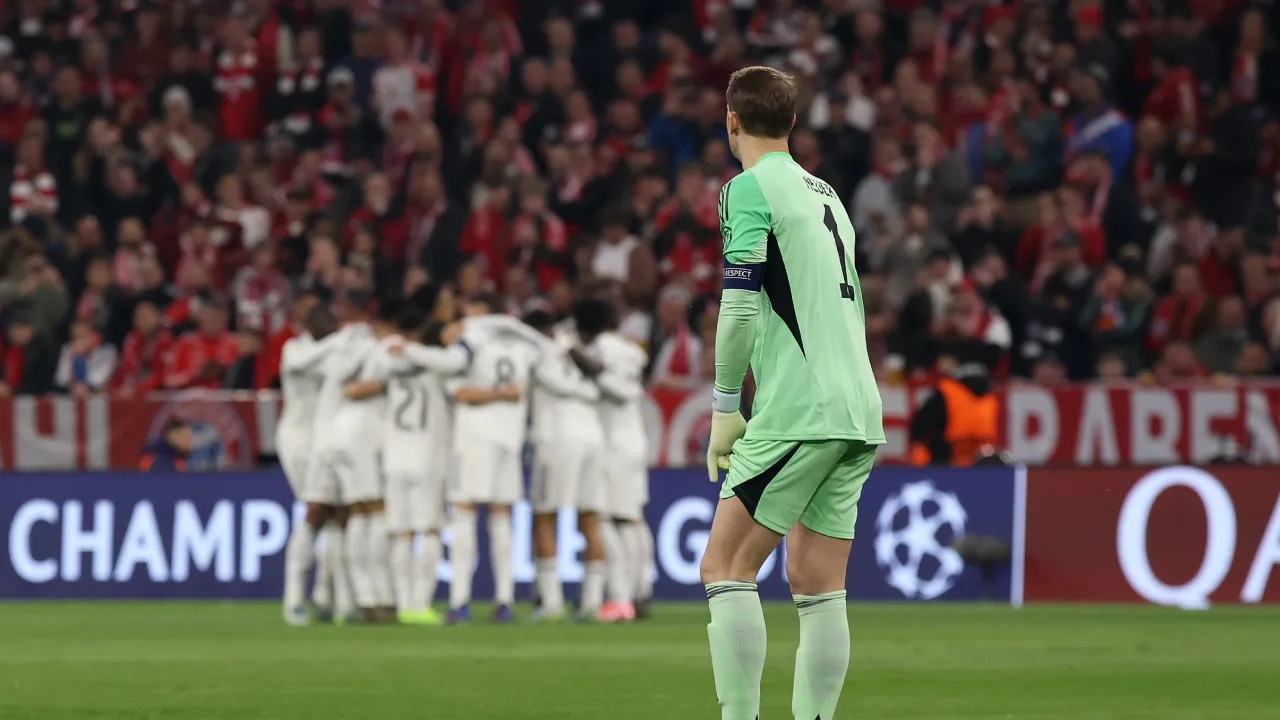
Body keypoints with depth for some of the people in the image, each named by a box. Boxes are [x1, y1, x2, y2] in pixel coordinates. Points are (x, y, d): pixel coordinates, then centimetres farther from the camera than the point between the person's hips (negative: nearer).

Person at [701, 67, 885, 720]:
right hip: (859, 413, 8)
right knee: (817, 586, 7)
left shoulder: (750, 189, -4)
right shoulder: (826, 194, 21)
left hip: (798, 413, -8)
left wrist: (725, 406, -6)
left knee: (726, 567, -6)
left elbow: (740, 306, -13)